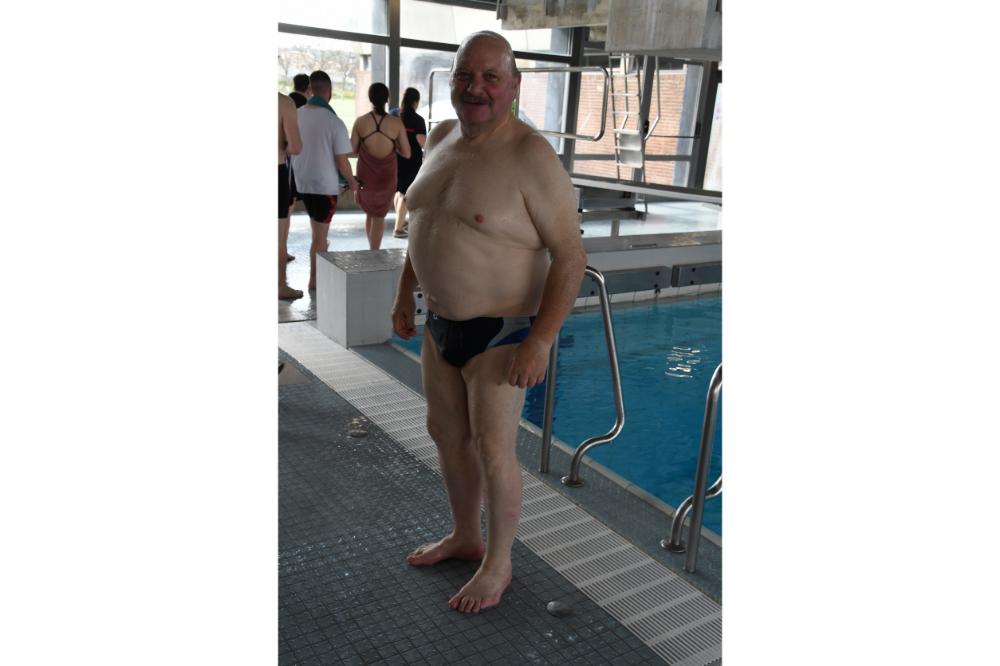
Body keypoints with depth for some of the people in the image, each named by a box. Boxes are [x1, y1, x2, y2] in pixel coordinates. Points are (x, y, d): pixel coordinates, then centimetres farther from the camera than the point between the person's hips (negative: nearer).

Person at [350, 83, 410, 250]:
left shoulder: (361, 121, -7)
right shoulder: (396, 123, -9)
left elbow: (353, 149, -2)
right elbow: (406, 153, -5)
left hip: (365, 175, 1)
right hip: (387, 176, -1)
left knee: (369, 213, 22)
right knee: (379, 216, 11)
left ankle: (372, 251, 30)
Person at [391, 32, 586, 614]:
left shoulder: (532, 158, -20)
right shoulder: (441, 138, 3)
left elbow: (571, 255, -20)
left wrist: (541, 340, -24)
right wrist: (406, 293, 17)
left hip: (502, 332, -7)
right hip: (442, 324, 8)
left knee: (493, 453, 4)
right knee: (447, 435, 18)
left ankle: (498, 564, 28)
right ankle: (466, 537, 41)